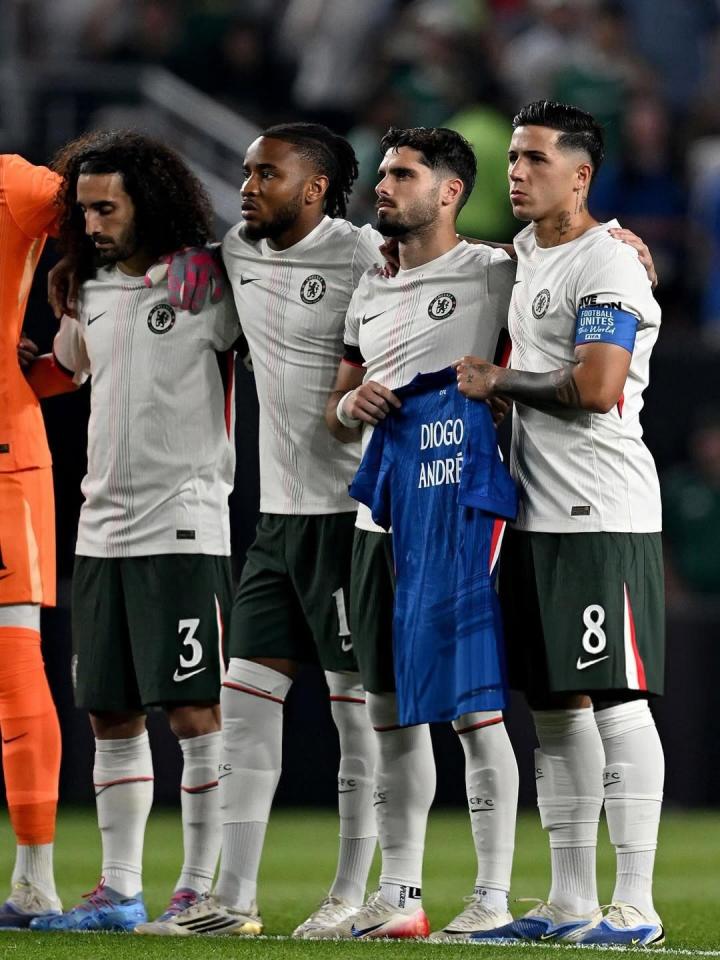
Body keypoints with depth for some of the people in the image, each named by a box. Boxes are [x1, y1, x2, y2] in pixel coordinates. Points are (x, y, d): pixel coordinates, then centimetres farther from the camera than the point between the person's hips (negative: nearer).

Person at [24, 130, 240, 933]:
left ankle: (201, 889, -4)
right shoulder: (92, 295, 15)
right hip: (101, 529, 7)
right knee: (112, 720, 8)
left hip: (183, 528, -7)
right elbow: (58, 372, 32)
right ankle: (119, 891, 13)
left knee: (194, 716, -8)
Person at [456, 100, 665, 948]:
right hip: (535, 513, 10)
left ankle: (635, 903, -9)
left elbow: (596, 385, -23)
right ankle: (570, 901, 16)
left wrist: (497, 382, -10)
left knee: (615, 701, -10)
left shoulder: (606, 266, -12)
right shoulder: (525, 254, 17)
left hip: (600, 516, -10)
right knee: (553, 705, 10)